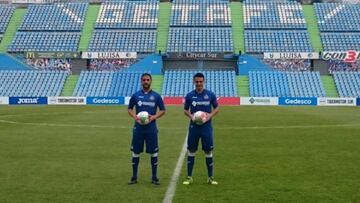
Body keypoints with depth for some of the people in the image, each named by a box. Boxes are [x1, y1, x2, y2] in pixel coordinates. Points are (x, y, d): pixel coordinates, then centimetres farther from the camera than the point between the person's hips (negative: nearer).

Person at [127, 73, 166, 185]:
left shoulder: (156, 96, 3)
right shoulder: (136, 95, 4)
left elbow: (163, 110, 6)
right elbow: (129, 108, 11)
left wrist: (154, 117, -12)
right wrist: (134, 116, -9)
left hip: (151, 128, 0)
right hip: (138, 128, 1)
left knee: (153, 152, 3)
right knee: (136, 152, 5)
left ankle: (154, 177, 13)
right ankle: (134, 177, 16)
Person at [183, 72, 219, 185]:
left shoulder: (210, 94, -1)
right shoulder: (189, 95, 1)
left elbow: (216, 108, 7)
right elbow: (185, 110, 9)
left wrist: (210, 115, -12)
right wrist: (190, 116, -11)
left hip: (206, 127, -1)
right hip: (193, 127, 1)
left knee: (208, 151, 3)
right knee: (191, 151, 5)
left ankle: (210, 177, 14)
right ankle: (189, 177, 14)